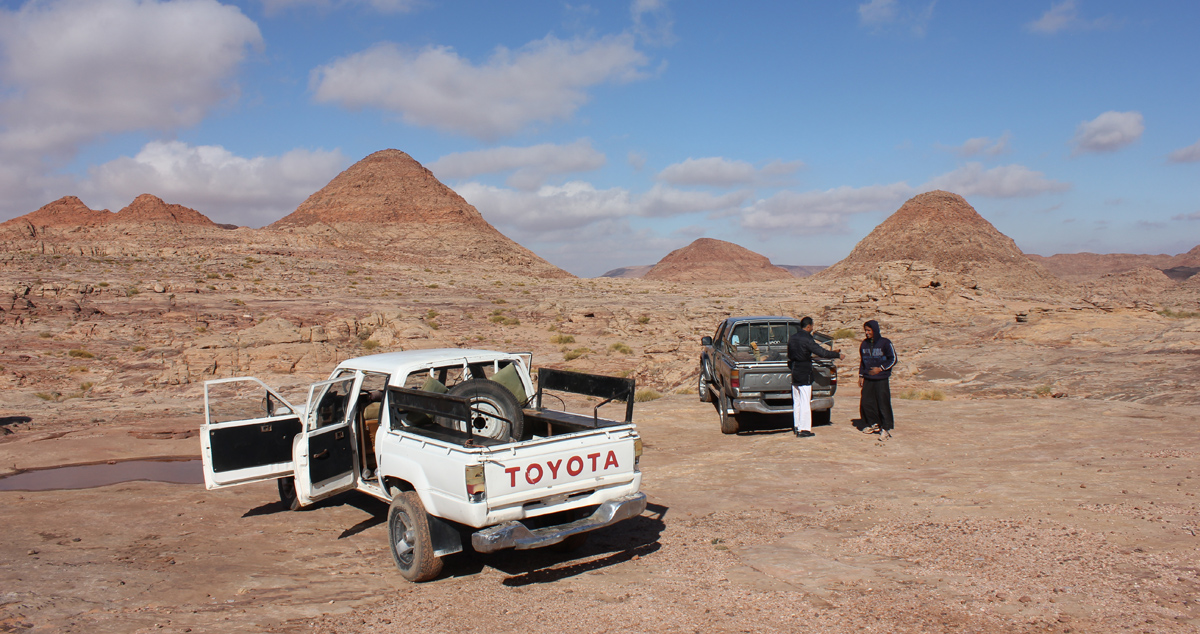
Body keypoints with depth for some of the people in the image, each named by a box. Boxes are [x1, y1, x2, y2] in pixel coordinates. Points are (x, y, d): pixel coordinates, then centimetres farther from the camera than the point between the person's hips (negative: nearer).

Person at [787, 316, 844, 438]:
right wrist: (838, 355, -6)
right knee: (805, 402, -3)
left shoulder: (792, 338, 8)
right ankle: (804, 429, -3)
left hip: (794, 373, 8)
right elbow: (822, 352, -17)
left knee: (796, 401, 13)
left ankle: (797, 427, 17)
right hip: (805, 374, -8)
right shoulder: (807, 339, -16)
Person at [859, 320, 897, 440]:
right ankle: (873, 424, 22)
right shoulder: (864, 344, 10)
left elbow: (893, 359, -3)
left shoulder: (885, 343, -6)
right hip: (867, 379, 5)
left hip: (881, 380, -5)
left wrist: (881, 368, -13)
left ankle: (886, 428, 2)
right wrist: (861, 376, 13)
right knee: (866, 402, 4)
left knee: (883, 403, -6)